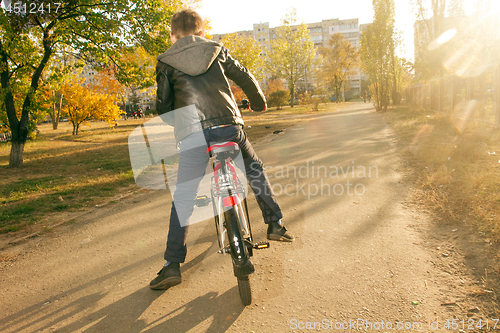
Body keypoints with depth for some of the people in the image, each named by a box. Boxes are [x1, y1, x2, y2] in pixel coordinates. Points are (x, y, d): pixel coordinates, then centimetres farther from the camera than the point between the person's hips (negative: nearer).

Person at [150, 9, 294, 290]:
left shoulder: (166, 62, 13)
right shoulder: (217, 50, 17)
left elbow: (164, 105, 12)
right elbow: (245, 77, 20)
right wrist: (260, 102, 38)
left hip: (193, 135, -1)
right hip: (229, 126, 2)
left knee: (183, 198, 6)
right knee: (255, 169, 26)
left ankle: (172, 265, 7)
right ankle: (276, 224, 25)